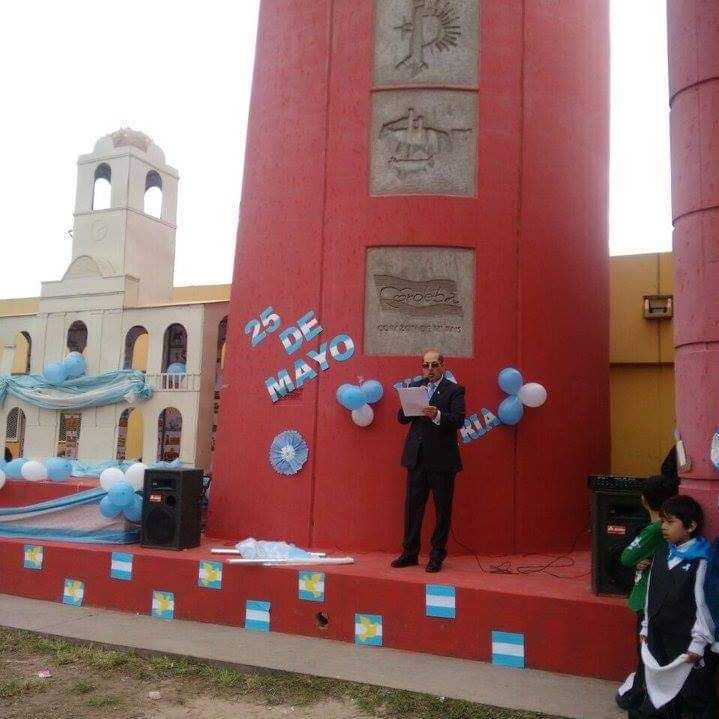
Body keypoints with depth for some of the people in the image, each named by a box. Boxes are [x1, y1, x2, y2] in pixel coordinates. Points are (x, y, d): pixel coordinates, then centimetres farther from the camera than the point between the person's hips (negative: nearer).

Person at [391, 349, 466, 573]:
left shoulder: (454, 390, -1)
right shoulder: (414, 387, 13)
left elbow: (459, 420, -13)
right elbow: (401, 418, 9)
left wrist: (437, 415, -29)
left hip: (442, 459, -4)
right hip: (416, 457, 4)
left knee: (442, 509, 4)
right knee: (412, 505, 7)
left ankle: (437, 556, 14)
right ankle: (410, 553, 17)